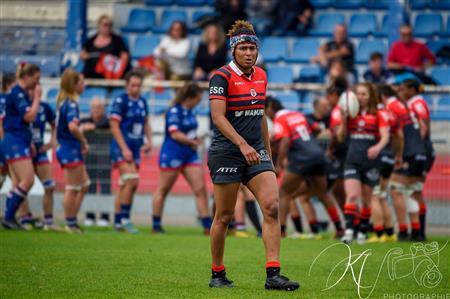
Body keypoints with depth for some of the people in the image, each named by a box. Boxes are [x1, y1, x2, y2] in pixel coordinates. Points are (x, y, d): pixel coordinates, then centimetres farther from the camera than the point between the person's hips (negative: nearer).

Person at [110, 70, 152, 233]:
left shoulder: (142, 102, 11)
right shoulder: (120, 101, -10)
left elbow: (146, 123, 23)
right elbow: (114, 126, -13)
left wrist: (148, 141, 7)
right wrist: (124, 149, -18)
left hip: (135, 149, 7)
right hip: (122, 148, -7)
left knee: (124, 186, 9)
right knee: (132, 180, -19)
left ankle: (118, 221, 14)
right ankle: (125, 218, -12)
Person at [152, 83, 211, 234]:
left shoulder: (189, 111, 10)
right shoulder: (174, 111, -14)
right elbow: (175, 134, -21)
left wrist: (196, 140, 5)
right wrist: (193, 142, -12)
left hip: (190, 155, 8)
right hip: (172, 154, -8)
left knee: (200, 189, -1)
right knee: (163, 190, 5)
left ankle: (207, 226, -1)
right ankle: (156, 226, 14)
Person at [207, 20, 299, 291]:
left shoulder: (261, 76, 11)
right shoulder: (222, 77, -10)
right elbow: (218, 117, -19)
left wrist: (268, 152, 20)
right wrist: (242, 144, -29)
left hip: (256, 153, 6)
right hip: (227, 153, -6)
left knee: (272, 206, -11)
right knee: (224, 216, 1)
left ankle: (273, 275, -14)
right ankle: (218, 274, 17)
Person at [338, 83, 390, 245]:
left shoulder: (378, 115, 3)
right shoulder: (350, 113, 9)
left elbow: (385, 136, -8)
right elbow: (341, 137, 10)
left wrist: (378, 147, -29)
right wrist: (343, 120, -6)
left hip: (370, 161, -1)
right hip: (352, 160, 1)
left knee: (366, 199, 7)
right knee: (352, 196, -15)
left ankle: (363, 231, 19)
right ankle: (348, 230, -21)